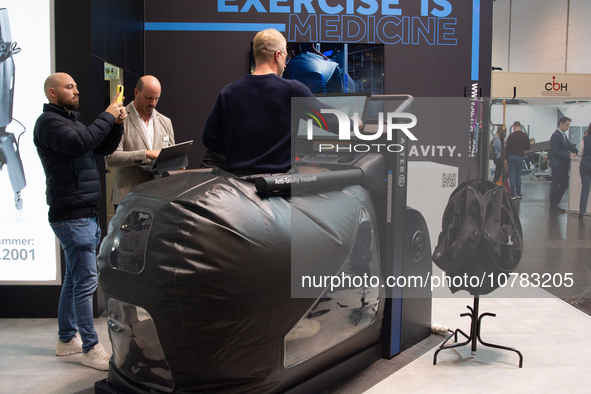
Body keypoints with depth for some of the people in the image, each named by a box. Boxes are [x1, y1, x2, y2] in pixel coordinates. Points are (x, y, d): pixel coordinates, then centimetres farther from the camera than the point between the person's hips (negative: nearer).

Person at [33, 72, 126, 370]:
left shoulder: (71, 121, 23)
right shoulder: (49, 122, -8)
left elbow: (104, 148, 20)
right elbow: (80, 143, -27)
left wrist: (117, 124, 3)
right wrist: (107, 116, -17)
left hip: (84, 213, 10)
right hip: (72, 214, -10)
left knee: (74, 278, 14)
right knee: (85, 280, -9)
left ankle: (67, 339, 24)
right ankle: (90, 348, -3)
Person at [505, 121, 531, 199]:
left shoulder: (511, 136, -6)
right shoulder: (525, 136, 3)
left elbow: (507, 148, -7)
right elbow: (528, 147, 11)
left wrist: (505, 159, -2)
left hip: (511, 157, -3)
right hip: (520, 157, 3)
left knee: (512, 176, -2)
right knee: (518, 176, 11)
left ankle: (513, 194, -6)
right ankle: (518, 193, 15)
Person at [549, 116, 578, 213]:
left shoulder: (563, 135, 16)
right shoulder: (555, 136, -15)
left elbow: (570, 146, 14)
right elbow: (555, 152, -21)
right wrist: (569, 156, -23)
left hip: (563, 164, 10)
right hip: (557, 164, -10)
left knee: (565, 184, 13)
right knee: (555, 185, -2)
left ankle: (555, 203, 21)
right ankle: (553, 206, 6)